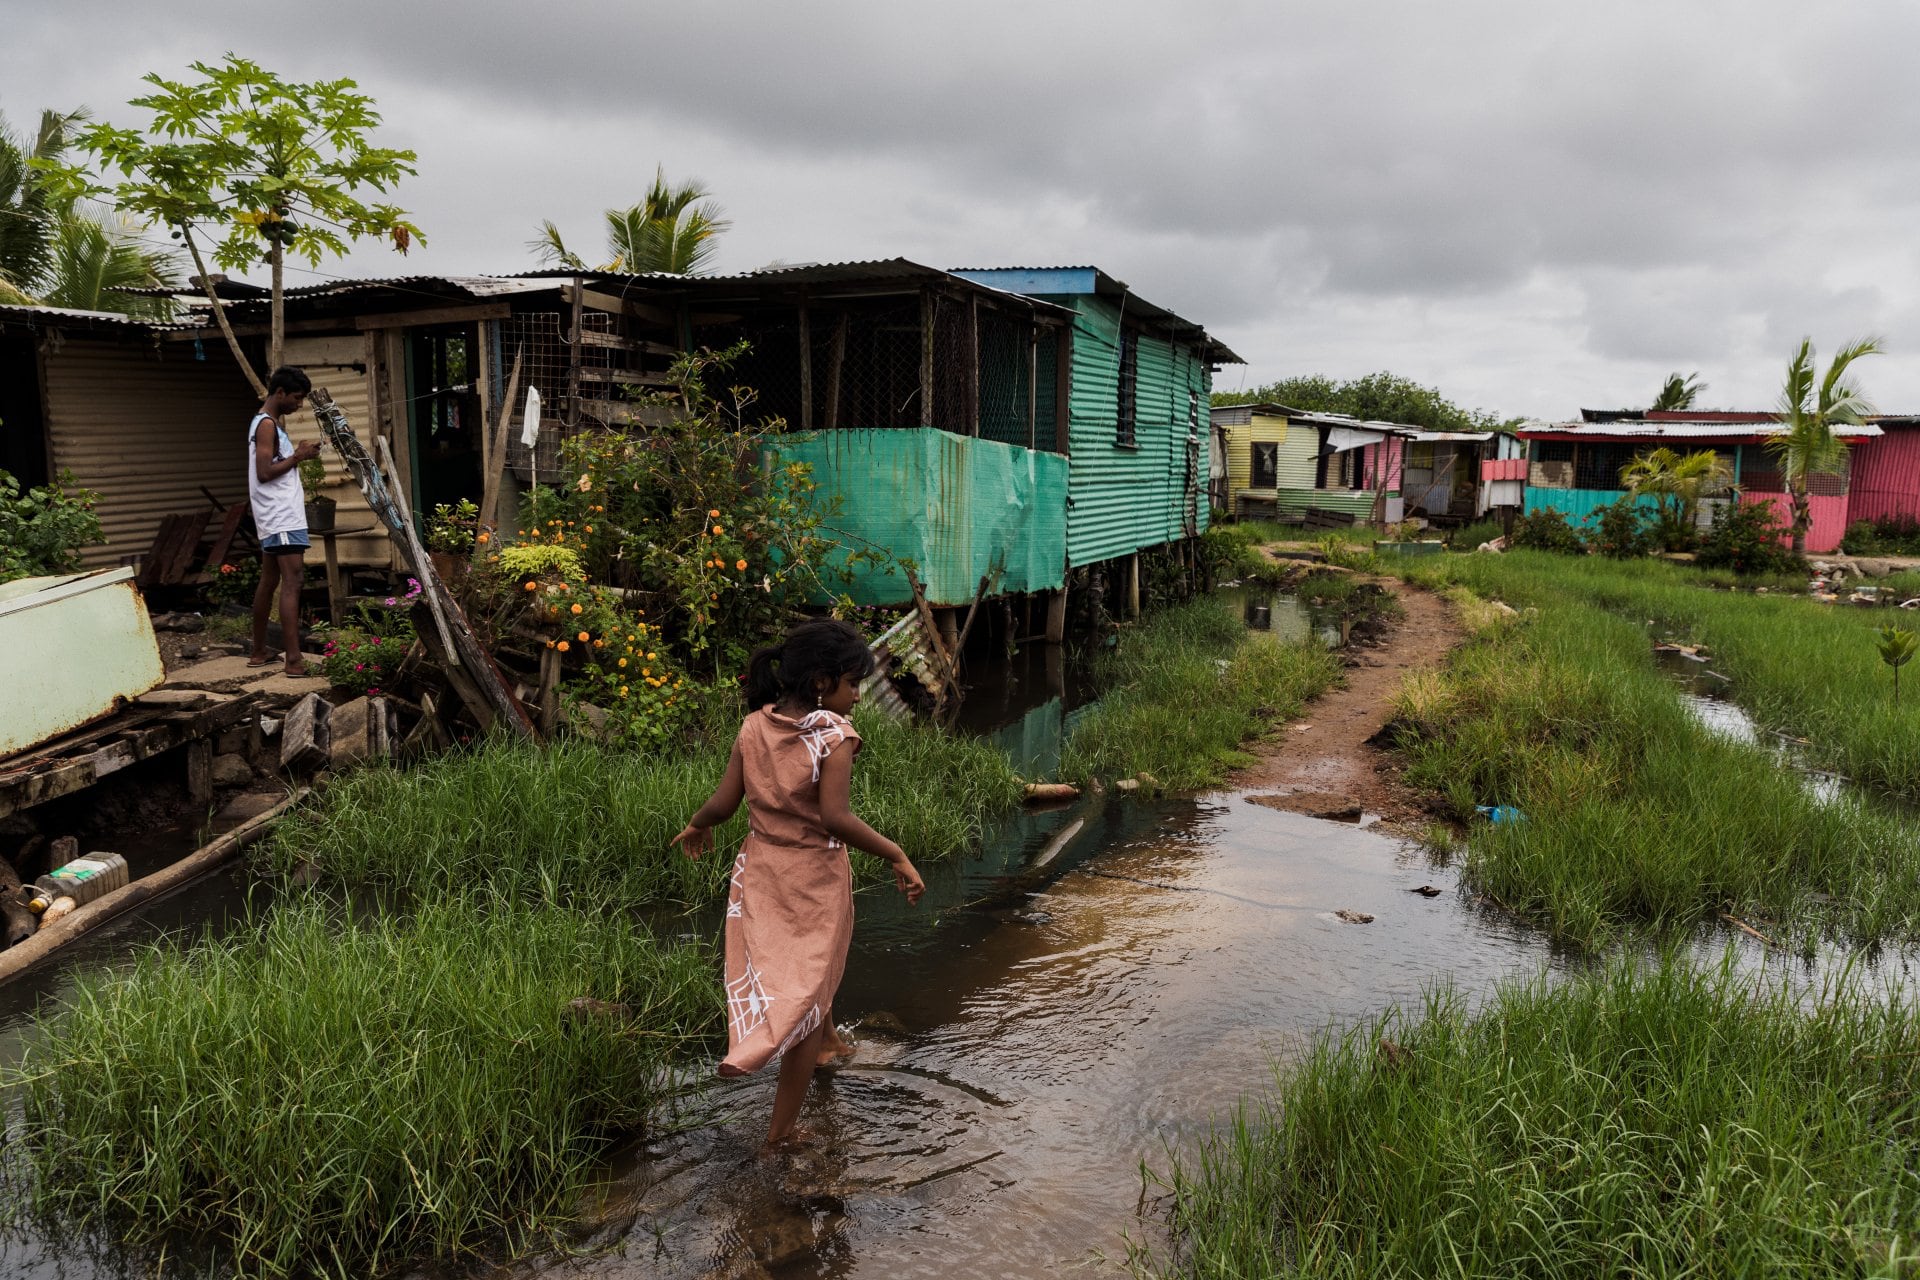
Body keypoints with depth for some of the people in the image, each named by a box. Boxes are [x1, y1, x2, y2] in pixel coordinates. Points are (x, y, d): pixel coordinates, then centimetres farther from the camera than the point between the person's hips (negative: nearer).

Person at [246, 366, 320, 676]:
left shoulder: (268, 423, 18)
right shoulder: (267, 425, -13)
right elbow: (264, 472, -20)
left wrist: (296, 455, 9)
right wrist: (298, 456, -12)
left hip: (277, 517, 11)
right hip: (282, 518, -11)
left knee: (269, 582, 15)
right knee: (291, 584, -15)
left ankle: (259, 651, 24)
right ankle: (294, 660, -19)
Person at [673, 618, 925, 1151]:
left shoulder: (754, 726, -4)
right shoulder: (833, 734, -19)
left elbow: (723, 804, -3)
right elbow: (834, 818, -29)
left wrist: (696, 827, 17)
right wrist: (898, 856, -24)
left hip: (761, 867, 6)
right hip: (816, 874, -5)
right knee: (807, 987, 8)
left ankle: (826, 1042, 54)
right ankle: (781, 1131, 16)